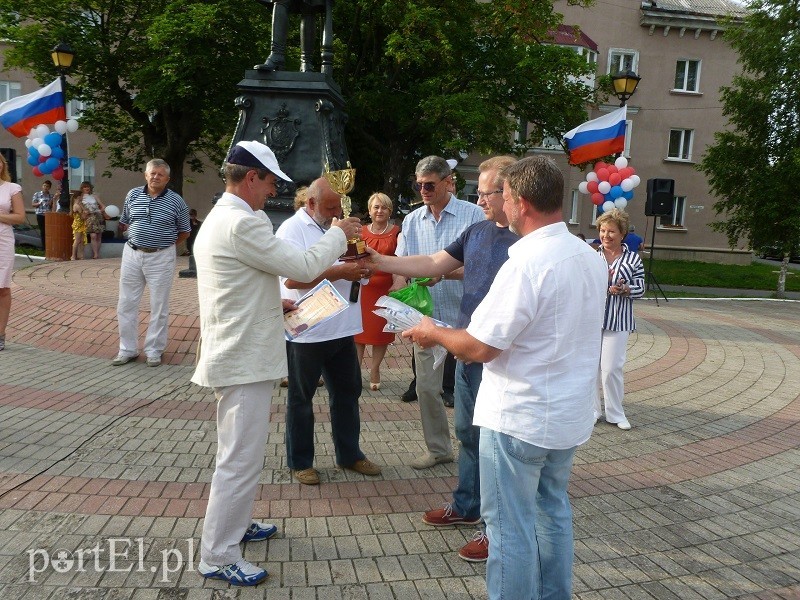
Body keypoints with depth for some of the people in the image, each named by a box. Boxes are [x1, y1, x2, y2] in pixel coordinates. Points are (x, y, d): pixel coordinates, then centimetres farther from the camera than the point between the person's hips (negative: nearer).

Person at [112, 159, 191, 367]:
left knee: (159, 306, 5)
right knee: (126, 304, 8)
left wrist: (165, 243, 7)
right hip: (132, 254, 3)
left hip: (161, 258, -3)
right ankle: (127, 349, 20)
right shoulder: (133, 195, 4)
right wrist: (139, 238, 11)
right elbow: (124, 223, 17)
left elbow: (184, 232, 5)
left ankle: (154, 350, 18)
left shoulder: (176, 201, -5)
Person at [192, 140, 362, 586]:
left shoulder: (219, 219, 14)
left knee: (242, 453, 24)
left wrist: (274, 304, 15)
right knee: (241, 459, -2)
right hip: (245, 360, -11)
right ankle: (218, 557, 11)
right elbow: (304, 266, -19)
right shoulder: (243, 223, -21)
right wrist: (339, 234, -4)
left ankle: (237, 524, 40)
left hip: (238, 353, 11)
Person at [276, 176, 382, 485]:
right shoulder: (292, 229, -13)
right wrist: (340, 271, -28)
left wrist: (358, 267, -5)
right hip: (306, 332, -7)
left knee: (348, 392, 16)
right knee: (301, 398, 9)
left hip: (342, 329, 7)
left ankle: (349, 454, 32)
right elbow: (292, 278, -25)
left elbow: (346, 263, 20)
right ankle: (300, 461, 24)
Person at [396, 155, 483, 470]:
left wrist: (443, 273, -23)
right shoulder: (412, 221, 8)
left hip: (463, 317, -4)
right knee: (426, 387, 11)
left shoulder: (473, 215, -6)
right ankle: (438, 448, 29)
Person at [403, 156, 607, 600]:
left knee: (511, 526, 7)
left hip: (520, 418, -8)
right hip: (570, 414, 9)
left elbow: (478, 348, -22)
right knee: (552, 510, 23)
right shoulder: (591, 257, 2)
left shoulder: (526, 263, -24)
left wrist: (433, 333, -2)